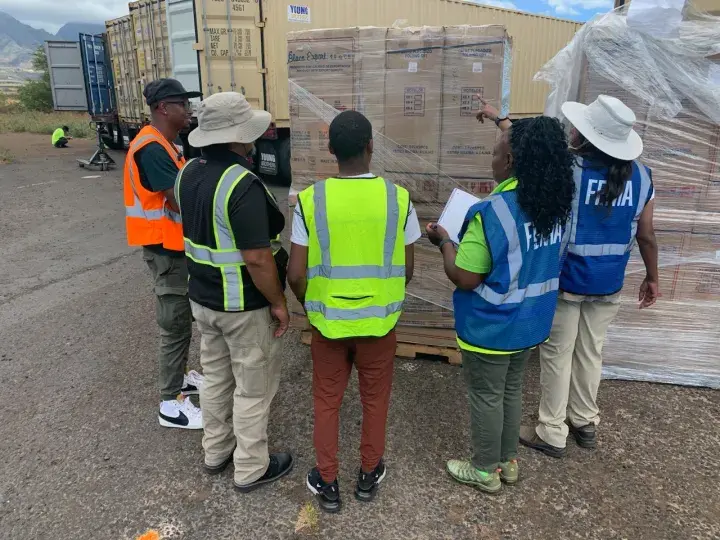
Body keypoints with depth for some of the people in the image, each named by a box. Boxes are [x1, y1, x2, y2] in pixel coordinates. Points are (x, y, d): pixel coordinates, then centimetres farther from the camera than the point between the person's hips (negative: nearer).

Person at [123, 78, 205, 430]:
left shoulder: (164, 145, 12)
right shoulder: (151, 148, -21)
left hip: (175, 246, 10)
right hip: (165, 249, -10)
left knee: (181, 319, 21)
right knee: (175, 325, -1)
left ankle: (178, 376, 38)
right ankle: (171, 404, 12)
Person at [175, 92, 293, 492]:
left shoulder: (188, 173, 2)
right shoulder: (243, 185, -26)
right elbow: (257, 258, -27)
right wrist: (278, 303, -15)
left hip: (203, 298, 8)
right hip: (246, 306, -8)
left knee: (215, 376, 23)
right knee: (254, 387, 10)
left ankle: (216, 451, 42)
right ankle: (251, 469, 27)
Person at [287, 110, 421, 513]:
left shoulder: (310, 200, -12)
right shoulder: (398, 198, -11)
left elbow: (296, 275, -10)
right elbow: (407, 269, -4)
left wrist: (312, 306, 10)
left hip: (328, 321, 0)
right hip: (380, 320, 1)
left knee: (327, 401, 18)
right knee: (375, 398, 20)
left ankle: (327, 484, 33)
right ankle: (369, 475, 39)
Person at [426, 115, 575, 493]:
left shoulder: (492, 213, -26)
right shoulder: (559, 205, -1)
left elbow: (464, 278, -21)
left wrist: (444, 241, -6)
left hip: (491, 329, -7)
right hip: (532, 322, 7)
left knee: (486, 398, 12)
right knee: (511, 390, 24)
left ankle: (485, 471, 32)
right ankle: (508, 461, 42)